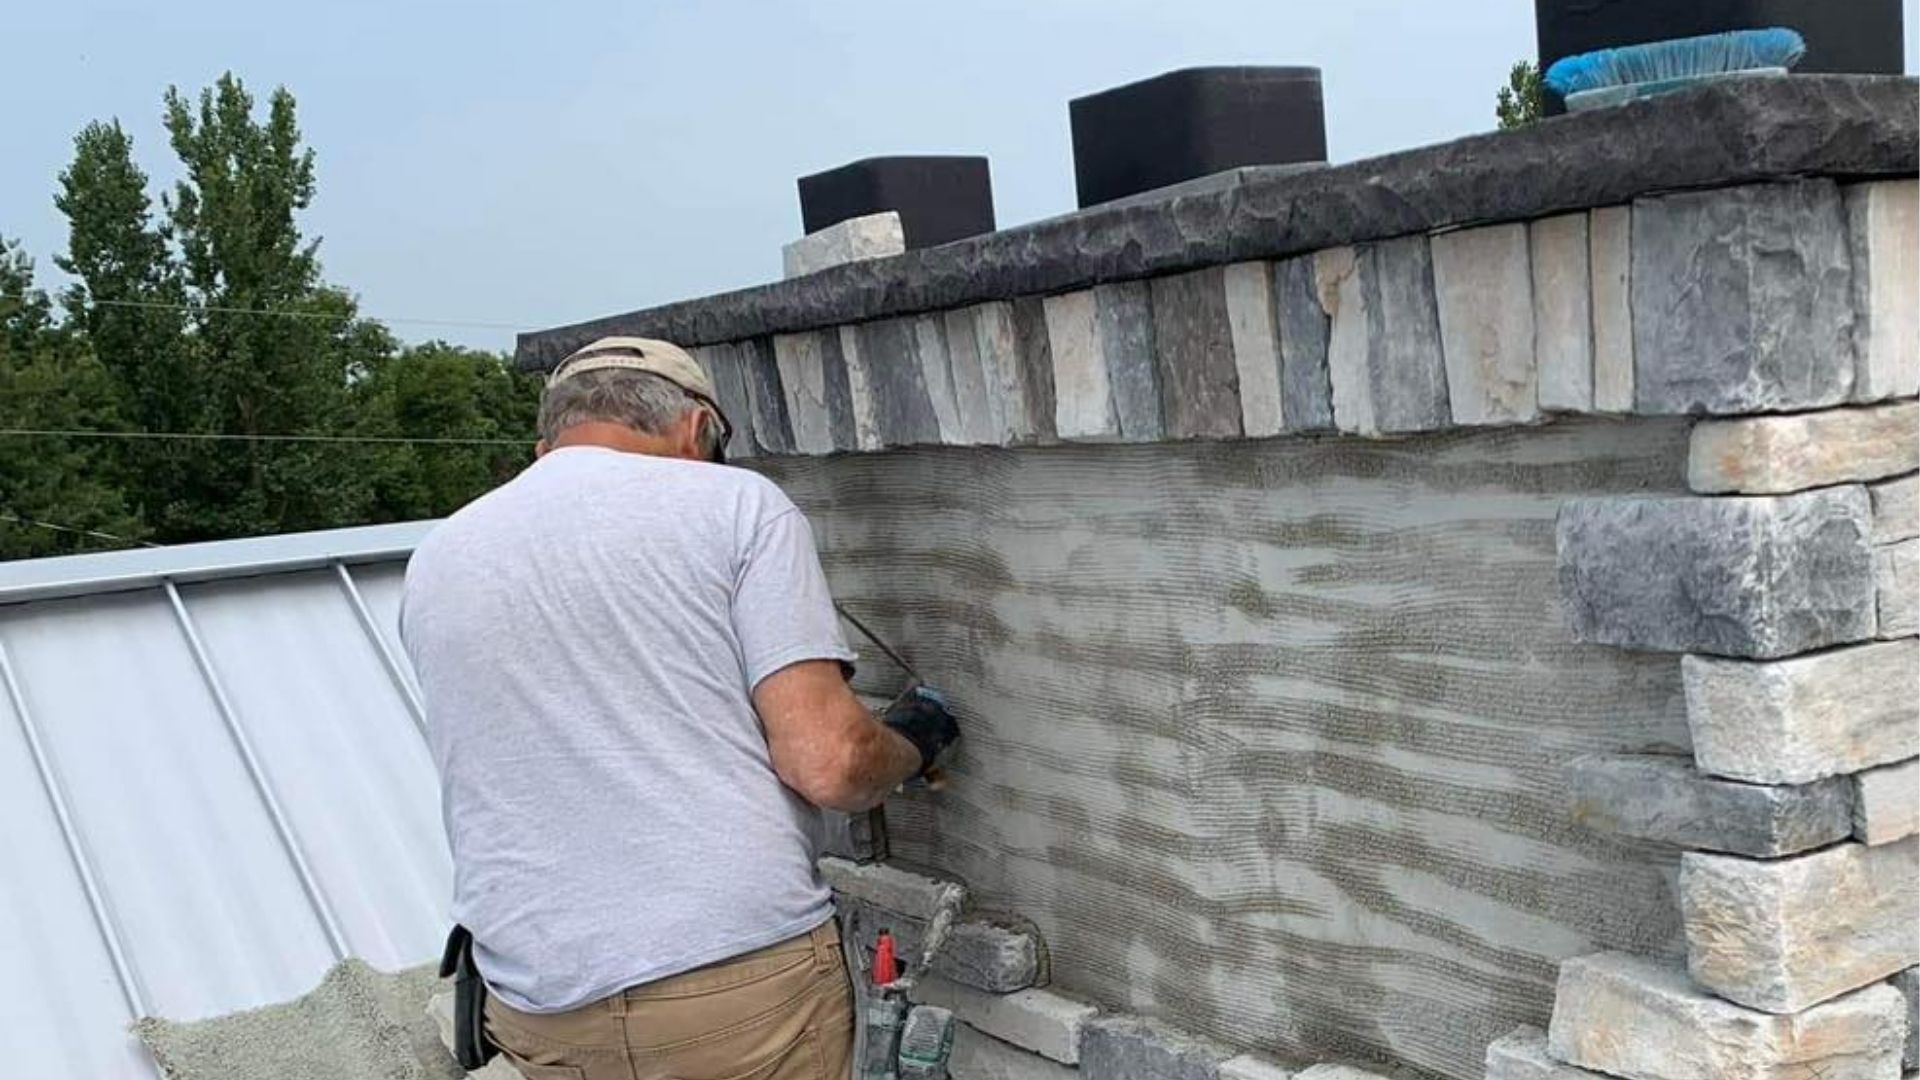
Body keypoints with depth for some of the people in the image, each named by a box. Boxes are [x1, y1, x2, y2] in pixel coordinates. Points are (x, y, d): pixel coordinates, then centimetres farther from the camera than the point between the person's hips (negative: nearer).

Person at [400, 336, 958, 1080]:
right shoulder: (734, 502, -3)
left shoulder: (436, 561, 10)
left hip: (543, 1006, 5)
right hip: (744, 981, -4)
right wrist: (911, 745, 10)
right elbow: (826, 763, -12)